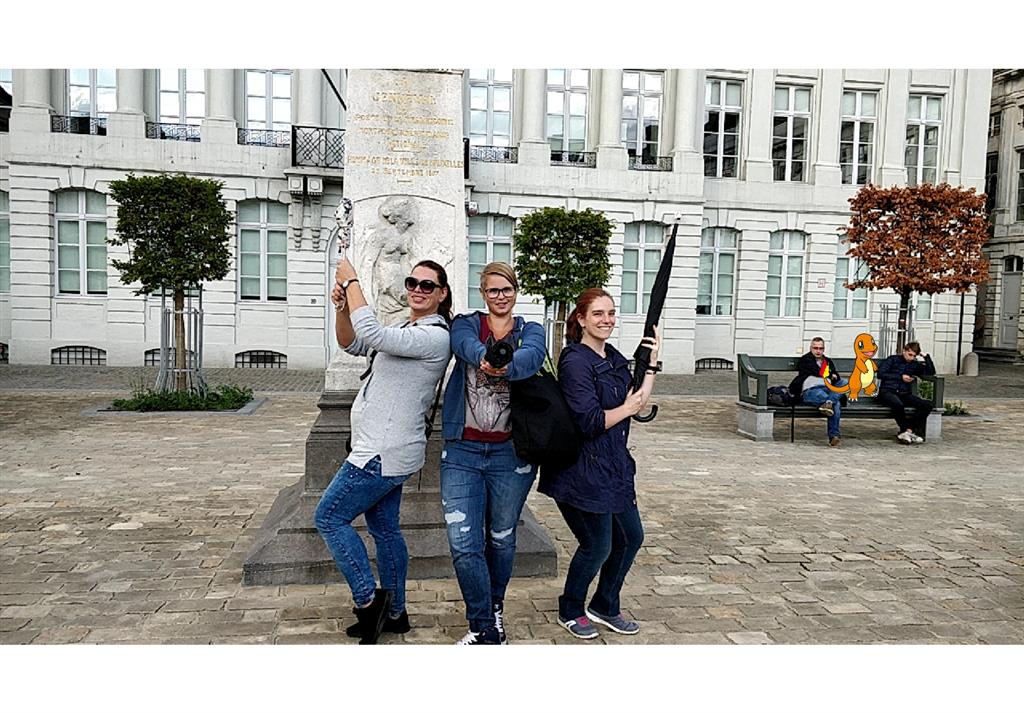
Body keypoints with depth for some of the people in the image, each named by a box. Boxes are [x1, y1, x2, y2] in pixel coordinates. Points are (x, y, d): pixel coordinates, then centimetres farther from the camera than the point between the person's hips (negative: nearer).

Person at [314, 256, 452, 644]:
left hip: (383, 454, -10)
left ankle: (369, 600, 5)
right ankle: (394, 613, 28)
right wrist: (342, 307, -6)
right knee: (384, 528, 16)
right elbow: (352, 344, 13)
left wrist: (352, 282, -19)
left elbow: (371, 335, -31)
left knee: (329, 517, -1)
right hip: (385, 451, 10)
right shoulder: (406, 330, 15)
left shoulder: (433, 337, -18)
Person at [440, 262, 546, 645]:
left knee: (501, 539, 15)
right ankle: (485, 630, 11)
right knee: (463, 544, -6)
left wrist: (506, 366, -44)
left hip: (510, 453, 1)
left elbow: (532, 356, -20)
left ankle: (495, 607, 40)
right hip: (462, 451, 0)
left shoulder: (530, 331, 5)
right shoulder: (466, 323, 5)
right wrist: (483, 357, -45)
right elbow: (465, 343, -20)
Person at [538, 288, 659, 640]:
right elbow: (590, 421, -22)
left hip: (613, 466, 9)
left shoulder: (615, 358, 10)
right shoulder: (575, 361, -17)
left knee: (631, 537, 16)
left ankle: (605, 607, 36)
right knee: (598, 546, 2)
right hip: (583, 472, -9)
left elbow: (640, 402, 6)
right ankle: (570, 611, 28)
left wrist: (652, 363, 1)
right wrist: (627, 408, -9)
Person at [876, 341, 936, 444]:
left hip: (904, 393, 5)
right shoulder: (893, 359, 9)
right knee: (898, 404, -40)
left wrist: (926, 357, 7)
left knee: (927, 405, -23)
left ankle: (908, 430, -26)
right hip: (887, 392, -5)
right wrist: (900, 377, -4)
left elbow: (931, 373, 12)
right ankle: (907, 430, -21)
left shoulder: (915, 364, 21)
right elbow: (880, 374, -2)